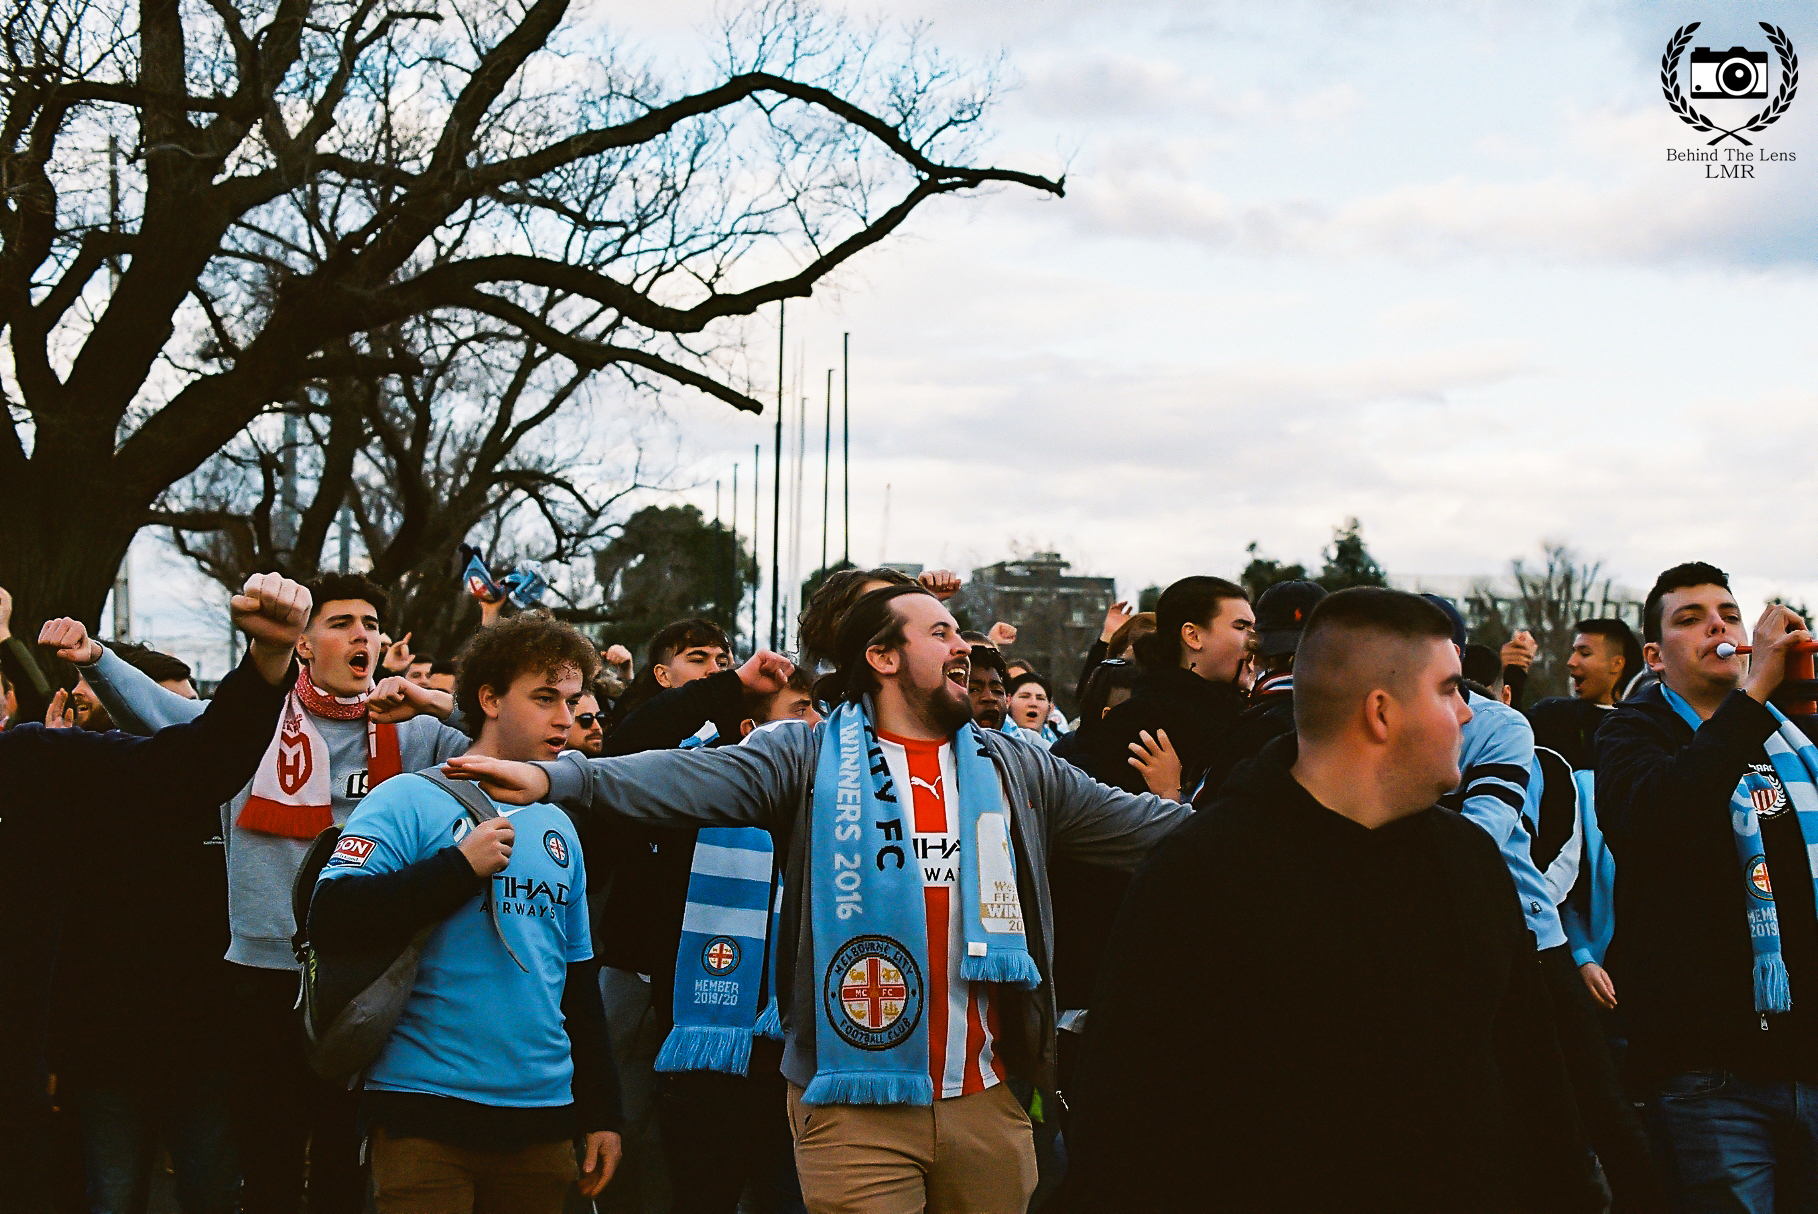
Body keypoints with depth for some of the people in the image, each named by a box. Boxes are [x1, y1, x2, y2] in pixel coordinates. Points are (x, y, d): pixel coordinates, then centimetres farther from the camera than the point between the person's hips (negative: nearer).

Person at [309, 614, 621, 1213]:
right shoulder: (411, 801, -4)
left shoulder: (558, 828, 16)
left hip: (542, 1117, 6)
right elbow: (330, 918, -17)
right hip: (427, 1117, -6)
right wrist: (461, 867, -18)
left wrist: (601, 1113, 18)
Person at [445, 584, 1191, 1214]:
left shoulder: (1018, 774, 14)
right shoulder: (811, 759, 1)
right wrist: (557, 778, -24)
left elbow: (1137, 823, 15)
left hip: (988, 1101, 4)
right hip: (856, 1103, -4)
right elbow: (693, 777, -12)